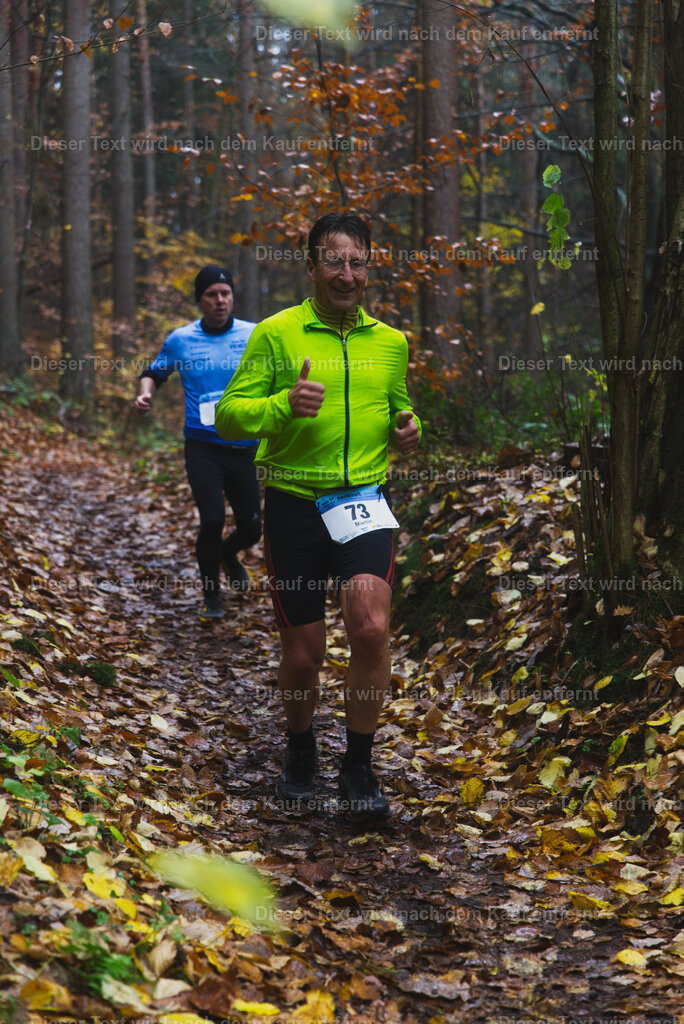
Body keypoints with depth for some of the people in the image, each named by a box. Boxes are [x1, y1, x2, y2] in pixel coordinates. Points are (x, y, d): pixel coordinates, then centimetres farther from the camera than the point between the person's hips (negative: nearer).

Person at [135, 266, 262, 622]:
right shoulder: (180, 340, 2)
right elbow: (154, 372, 17)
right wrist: (145, 392, -4)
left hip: (244, 448, 2)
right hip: (202, 447, -2)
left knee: (251, 527, 6)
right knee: (212, 519, -15)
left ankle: (228, 553, 45)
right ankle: (211, 595, 9)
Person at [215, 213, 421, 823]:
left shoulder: (391, 342, 11)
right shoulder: (275, 334, -2)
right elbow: (229, 416, -5)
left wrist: (408, 430, 2)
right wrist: (284, 403, -24)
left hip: (365, 501, 2)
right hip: (294, 504, -2)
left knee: (372, 629, -19)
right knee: (304, 653, 6)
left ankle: (359, 768, 0)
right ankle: (301, 750, 36)